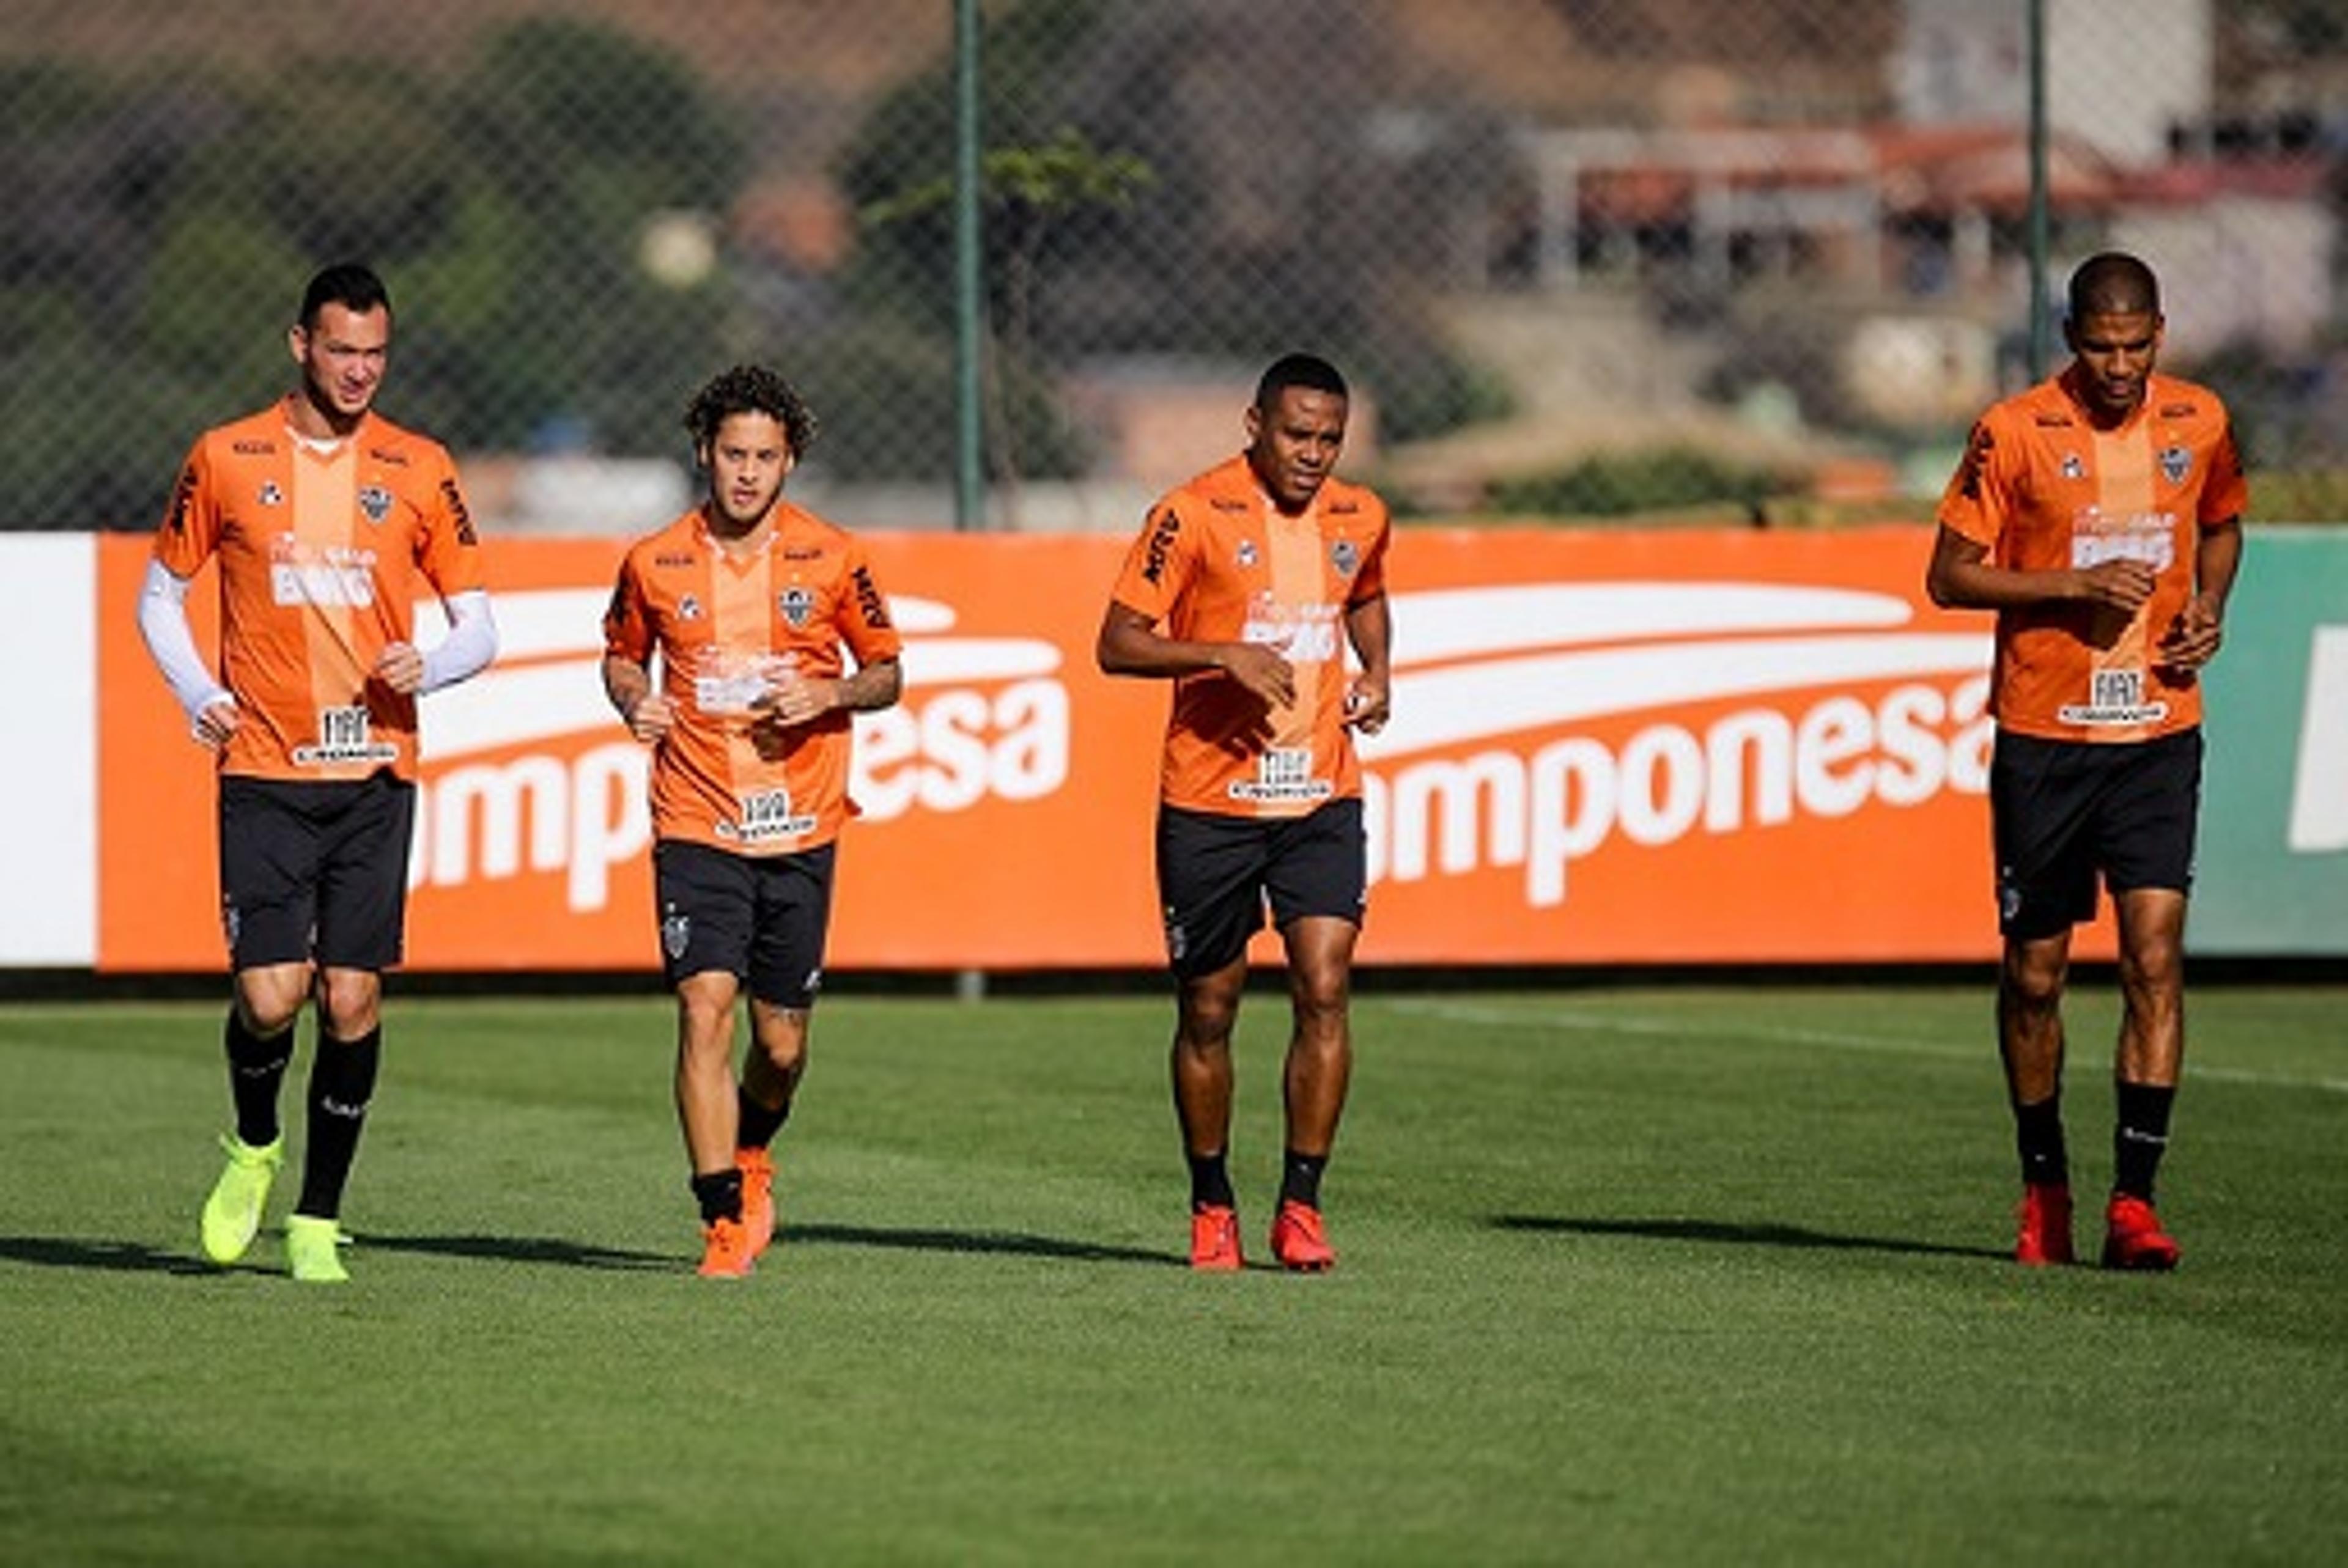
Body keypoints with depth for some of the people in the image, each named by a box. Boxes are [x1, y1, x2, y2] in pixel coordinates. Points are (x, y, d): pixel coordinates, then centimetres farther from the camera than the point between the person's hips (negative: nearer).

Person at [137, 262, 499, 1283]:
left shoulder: (419, 471, 5)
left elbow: (479, 625, 9)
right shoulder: (227, 460, 3)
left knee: (352, 1002, -2)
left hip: (374, 774, 1)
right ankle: (253, 1148, 20)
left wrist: (430, 667, -13)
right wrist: (197, 694, -3)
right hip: (264, 772, -1)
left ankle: (318, 1221, 11)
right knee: (270, 995, -11)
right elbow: (160, 594, 13)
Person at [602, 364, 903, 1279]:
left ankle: (752, 1158, 39)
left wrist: (832, 695, -12)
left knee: (782, 1043, 6)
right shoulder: (656, 563, 1)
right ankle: (725, 1221, -12)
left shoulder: (831, 560, 0)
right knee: (705, 1008, -16)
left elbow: (886, 672, 9)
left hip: (799, 827, 1)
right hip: (696, 825, -1)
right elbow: (621, 653, 18)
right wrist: (633, 699, -4)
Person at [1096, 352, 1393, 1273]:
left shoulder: (1359, 519, 6)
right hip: (1209, 802, -3)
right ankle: (1211, 1208, 21)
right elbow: (1117, 644, -10)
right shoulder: (1194, 516, -9)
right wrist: (1224, 654, -23)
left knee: (1325, 993, -11)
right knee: (1208, 1012, 5)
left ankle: (1300, 1206, -4)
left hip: (1322, 795, 3)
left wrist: (1375, 673, 10)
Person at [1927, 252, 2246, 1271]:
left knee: (2155, 954, -12)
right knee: (2034, 975, 5)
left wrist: (2209, 609, 3)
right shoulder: (2015, 433, -7)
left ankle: (2133, 1203, -12)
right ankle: (2044, 1188, 24)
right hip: (2042, 736, -1)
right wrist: (2074, 585, -18)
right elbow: (1949, 577, -5)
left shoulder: (2199, 423, 4)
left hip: (2158, 735, 1)